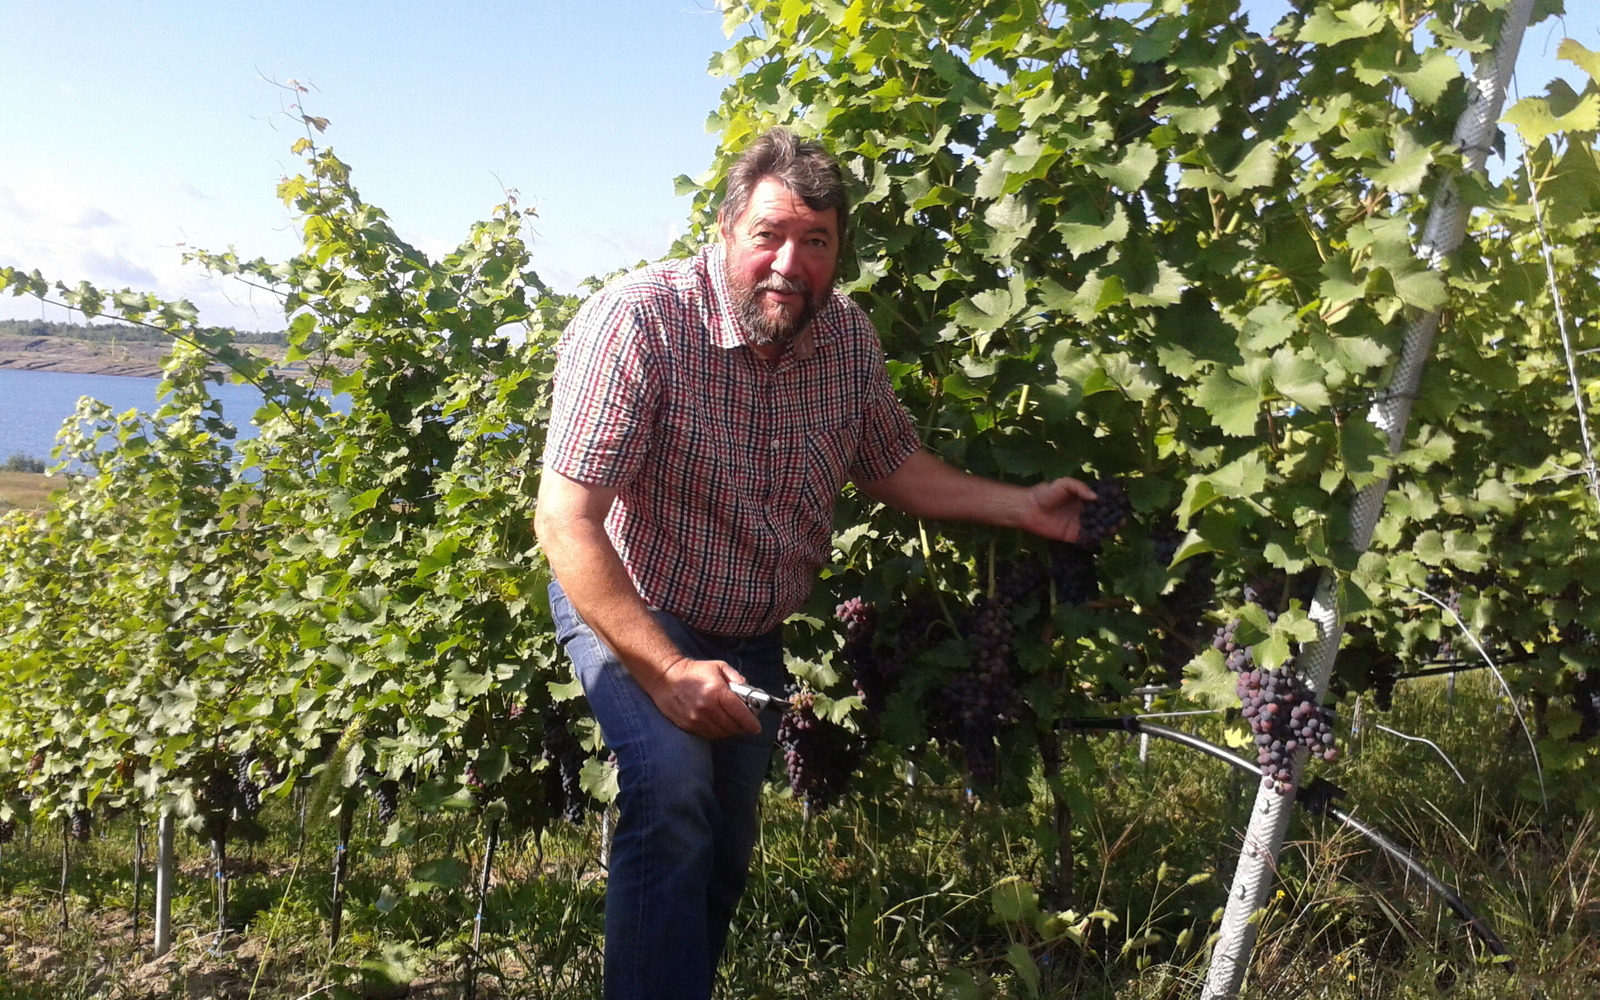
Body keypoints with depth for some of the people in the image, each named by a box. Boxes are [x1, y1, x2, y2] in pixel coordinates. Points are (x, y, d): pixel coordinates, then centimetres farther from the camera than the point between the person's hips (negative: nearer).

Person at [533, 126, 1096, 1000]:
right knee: (672, 788, -29)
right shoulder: (638, 322, -30)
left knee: (729, 841, 16)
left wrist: (1020, 506, -6)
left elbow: (892, 467, 5)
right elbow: (567, 523, -31)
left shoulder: (847, 336, -12)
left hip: (755, 630, 6)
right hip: (627, 608, -5)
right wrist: (666, 673, -34)